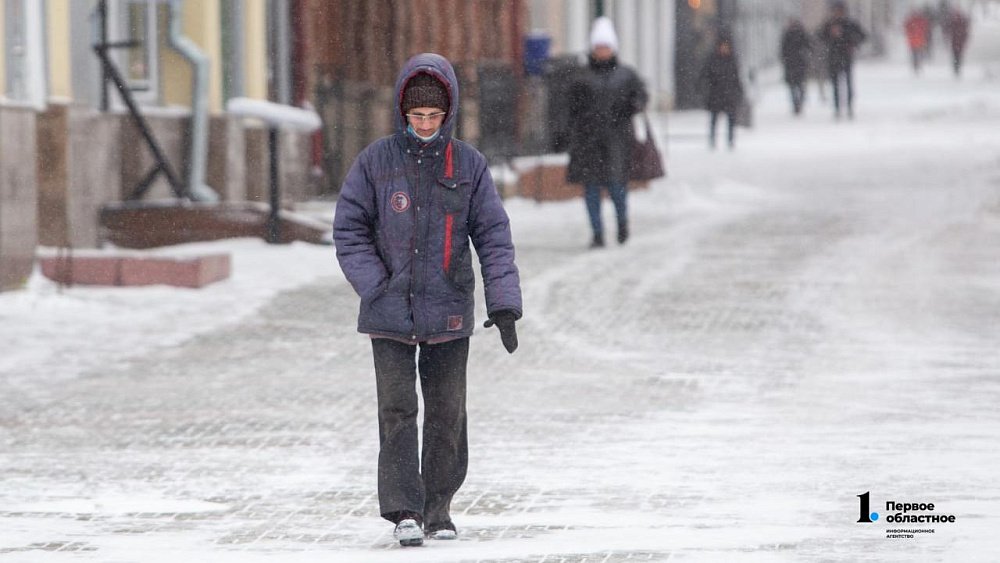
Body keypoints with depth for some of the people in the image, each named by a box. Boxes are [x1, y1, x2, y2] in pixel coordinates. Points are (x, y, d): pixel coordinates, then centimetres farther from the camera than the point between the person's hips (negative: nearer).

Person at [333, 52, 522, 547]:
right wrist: (378, 288, -10)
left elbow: (493, 237, 1)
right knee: (397, 411, -6)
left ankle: (439, 507, 18)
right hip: (390, 313, -1)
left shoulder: (468, 165, 1)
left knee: (447, 413, 6)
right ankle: (404, 511, -6)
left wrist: (504, 303, -7)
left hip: (449, 313, 1)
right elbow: (349, 232, 1)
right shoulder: (375, 162, -2)